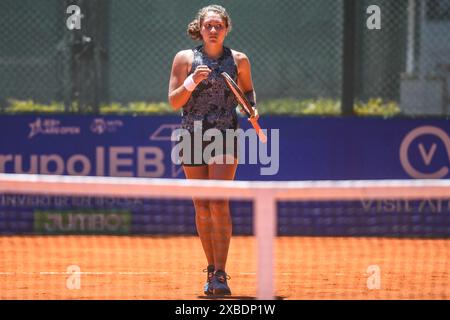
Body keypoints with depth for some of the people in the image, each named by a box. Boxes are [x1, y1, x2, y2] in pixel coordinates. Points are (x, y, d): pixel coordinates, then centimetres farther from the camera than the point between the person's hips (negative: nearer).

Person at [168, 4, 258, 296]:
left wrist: (253, 108, 1)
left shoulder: (239, 60, 5)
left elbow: (248, 90, 21)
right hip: (192, 136, 2)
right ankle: (212, 269, 18)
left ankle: (220, 275, -15)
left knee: (219, 204, -14)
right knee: (202, 208, 5)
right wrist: (192, 81, -16)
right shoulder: (185, 58, 3)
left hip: (225, 136, -2)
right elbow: (174, 102, 0)